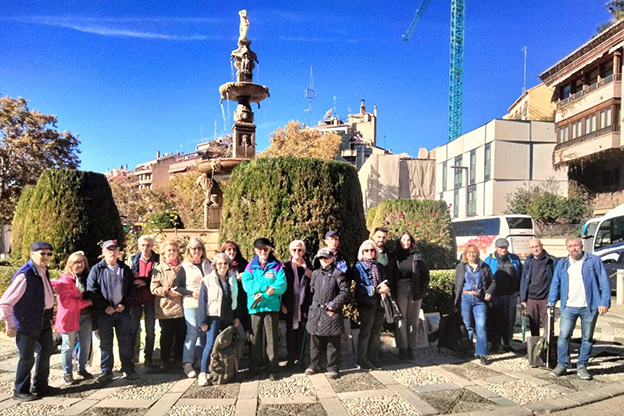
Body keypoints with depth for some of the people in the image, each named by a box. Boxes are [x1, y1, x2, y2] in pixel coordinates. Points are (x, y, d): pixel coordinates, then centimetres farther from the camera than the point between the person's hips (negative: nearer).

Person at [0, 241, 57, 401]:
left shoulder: (43, 271, 3)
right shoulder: (24, 275, -24)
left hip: (44, 321, 9)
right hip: (28, 323, -9)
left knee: (46, 351, 19)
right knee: (27, 358, 4)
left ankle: (40, 386, 36)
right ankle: (20, 391, 24)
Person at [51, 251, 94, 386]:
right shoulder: (65, 280, -12)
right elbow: (67, 302, -20)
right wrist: (87, 302, -15)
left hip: (85, 316, 6)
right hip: (70, 317, -5)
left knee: (86, 344, 11)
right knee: (68, 346, 5)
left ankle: (82, 368, 29)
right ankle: (67, 373, 19)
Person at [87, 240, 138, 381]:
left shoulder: (125, 269, 10)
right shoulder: (96, 270, 1)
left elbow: (132, 289, 8)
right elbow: (92, 291, -5)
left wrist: (124, 304, -6)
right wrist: (105, 307, -11)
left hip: (123, 311, 2)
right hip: (104, 313, -2)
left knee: (125, 341, 4)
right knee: (105, 343, 6)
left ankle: (129, 369, 13)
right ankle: (106, 371, 17)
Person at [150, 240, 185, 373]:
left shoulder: (182, 267, 9)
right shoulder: (159, 269, 2)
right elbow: (153, 288, -3)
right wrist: (167, 291, -15)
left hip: (181, 307, 2)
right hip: (165, 308, -2)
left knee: (181, 335, 6)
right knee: (166, 336, 5)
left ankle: (178, 359, 23)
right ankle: (164, 361, 21)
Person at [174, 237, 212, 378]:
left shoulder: (208, 264, 9)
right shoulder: (185, 267, -1)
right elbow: (177, 287, -2)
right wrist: (192, 293, -14)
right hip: (191, 305, -4)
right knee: (192, 333, -5)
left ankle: (197, 359, 22)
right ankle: (187, 364, 1)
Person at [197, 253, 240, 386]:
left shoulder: (232, 279, 8)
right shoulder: (208, 280, -5)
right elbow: (202, 301, -6)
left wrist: (236, 316, 9)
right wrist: (203, 321, -9)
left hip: (228, 317, 5)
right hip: (213, 317, -5)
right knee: (210, 344, -14)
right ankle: (203, 373, -10)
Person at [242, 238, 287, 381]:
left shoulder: (277, 266, 5)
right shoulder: (250, 266, 10)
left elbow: (281, 285, -7)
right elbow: (247, 284, -5)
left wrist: (263, 295, -15)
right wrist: (266, 287, -15)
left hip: (272, 306, -2)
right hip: (254, 307, 2)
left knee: (272, 338, 0)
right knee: (255, 338, 8)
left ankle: (273, 368, 10)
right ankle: (254, 367, 20)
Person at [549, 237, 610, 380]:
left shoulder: (594, 260, -1)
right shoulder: (562, 264, 8)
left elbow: (604, 282, -2)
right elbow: (555, 284, 11)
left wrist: (605, 302, -9)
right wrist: (551, 302, 5)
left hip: (589, 307, -1)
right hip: (568, 307, 2)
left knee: (587, 338, 8)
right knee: (563, 336, -1)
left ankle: (582, 366, 20)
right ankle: (562, 364, 11)